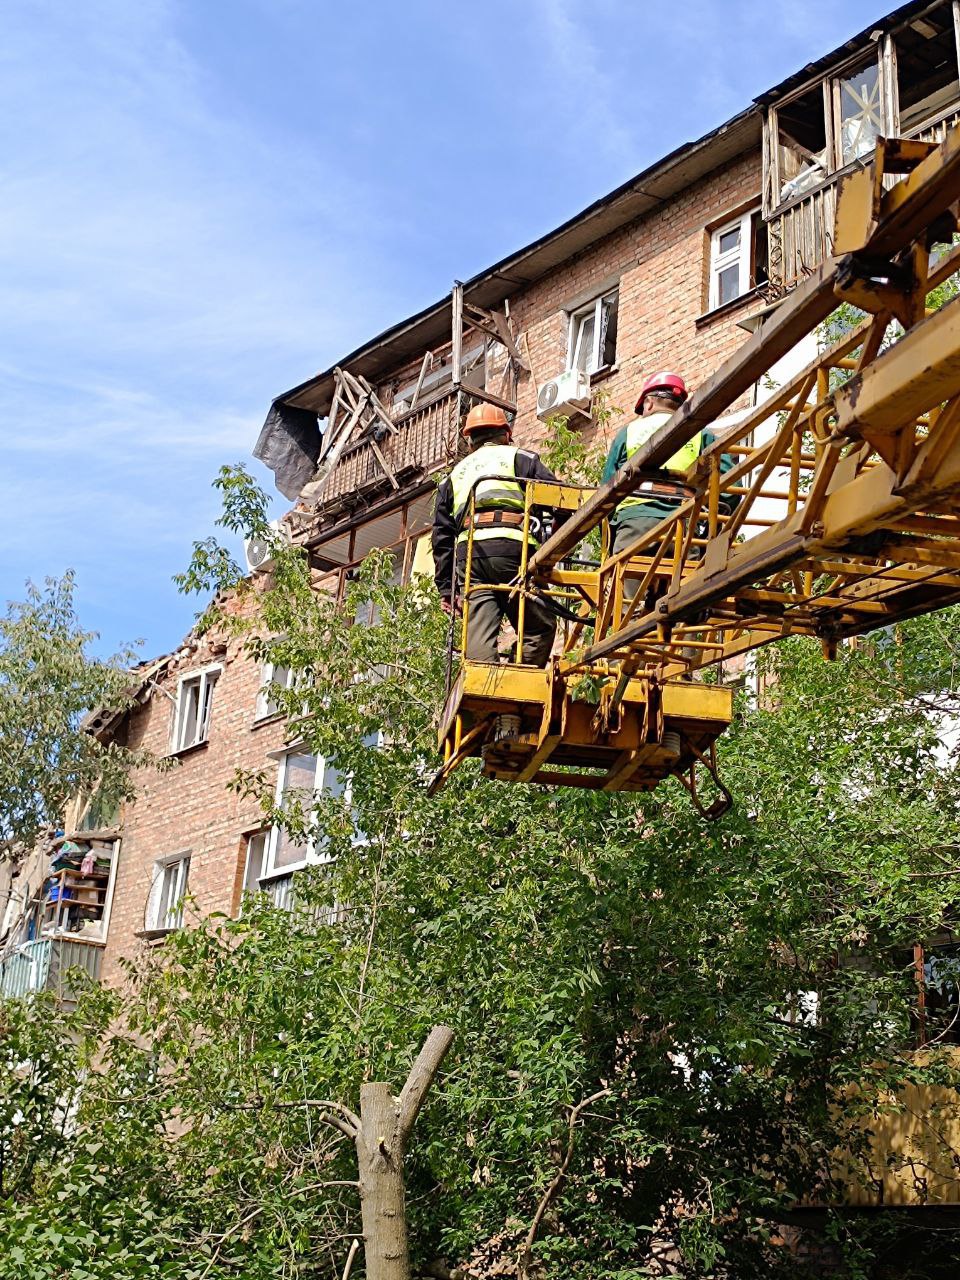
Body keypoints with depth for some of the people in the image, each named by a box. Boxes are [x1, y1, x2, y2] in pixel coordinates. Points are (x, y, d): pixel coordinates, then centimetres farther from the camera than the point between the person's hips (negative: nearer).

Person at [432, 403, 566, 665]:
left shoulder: (454, 475, 30)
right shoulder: (518, 458, 19)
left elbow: (442, 534, 23)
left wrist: (445, 586, 21)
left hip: (467, 555, 4)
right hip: (511, 549, -4)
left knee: (478, 636, -5)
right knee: (540, 627, 4)